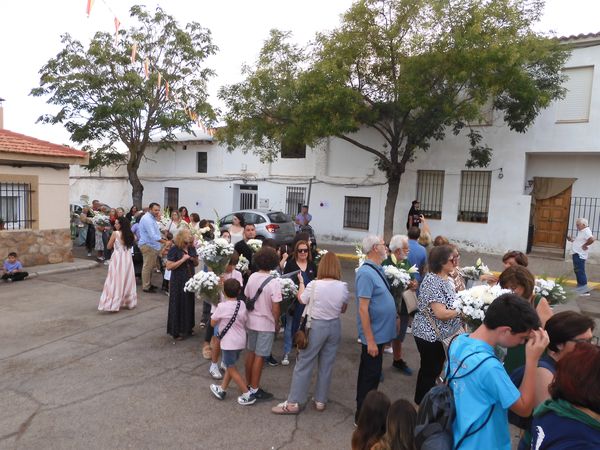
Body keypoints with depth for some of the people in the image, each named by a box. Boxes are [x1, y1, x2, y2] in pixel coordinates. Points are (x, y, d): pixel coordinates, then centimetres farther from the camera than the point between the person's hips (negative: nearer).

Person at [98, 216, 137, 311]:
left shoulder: (115, 233, -10)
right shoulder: (130, 234, 3)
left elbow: (109, 247, -4)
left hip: (118, 258, -5)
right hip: (127, 258, 5)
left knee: (116, 281, -2)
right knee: (127, 280, 14)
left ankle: (114, 304, -3)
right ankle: (129, 302, 22)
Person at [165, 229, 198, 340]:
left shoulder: (192, 248, 3)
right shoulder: (174, 250, -13)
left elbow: (196, 264, 14)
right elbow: (169, 266, -17)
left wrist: (194, 259, -9)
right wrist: (183, 259, -21)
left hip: (190, 280, 6)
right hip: (178, 282, -5)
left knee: (189, 304, 13)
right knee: (178, 305, 3)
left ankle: (188, 328, 29)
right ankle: (176, 331, 14)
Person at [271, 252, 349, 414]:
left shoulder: (314, 285, -16)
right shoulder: (343, 286, -7)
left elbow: (301, 299, 4)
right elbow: (343, 309, 8)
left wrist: (301, 282, 16)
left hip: (316, 326, -3)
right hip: (335, 326, 4)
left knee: (304, 364, 5)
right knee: (326, 365, 14)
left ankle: (293, 403, 11)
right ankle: (321, 401, 25)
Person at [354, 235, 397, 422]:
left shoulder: (377, 269, 6)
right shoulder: (366, 273, -23)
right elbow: (363, 309, -24)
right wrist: (370, 340, -23)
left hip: (379, 333, 9)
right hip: (373, 335, -9)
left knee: (372, 374, 21)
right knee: (369, 376, 4)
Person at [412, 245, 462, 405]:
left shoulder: (447, 278, 5)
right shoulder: (432, 281, -25)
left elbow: (451, 303, 13)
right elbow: (440, 313, -28)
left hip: (439, 333, 9)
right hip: (429, 333, -9)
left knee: (434, 367, 21)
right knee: (430, 369, 6)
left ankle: (424, 400, 38)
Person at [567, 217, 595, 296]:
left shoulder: (586, 231, -16)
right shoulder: (581, 231, 15)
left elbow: (592, 239, -35)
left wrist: (585, 245, -21)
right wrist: (572, 240, 10)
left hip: (580, 255, -11)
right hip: (576, 254, 11)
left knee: (580, 272, -7)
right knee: (577, 271, 18)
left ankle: (584, 290, -3)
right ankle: (580, 287, 28)